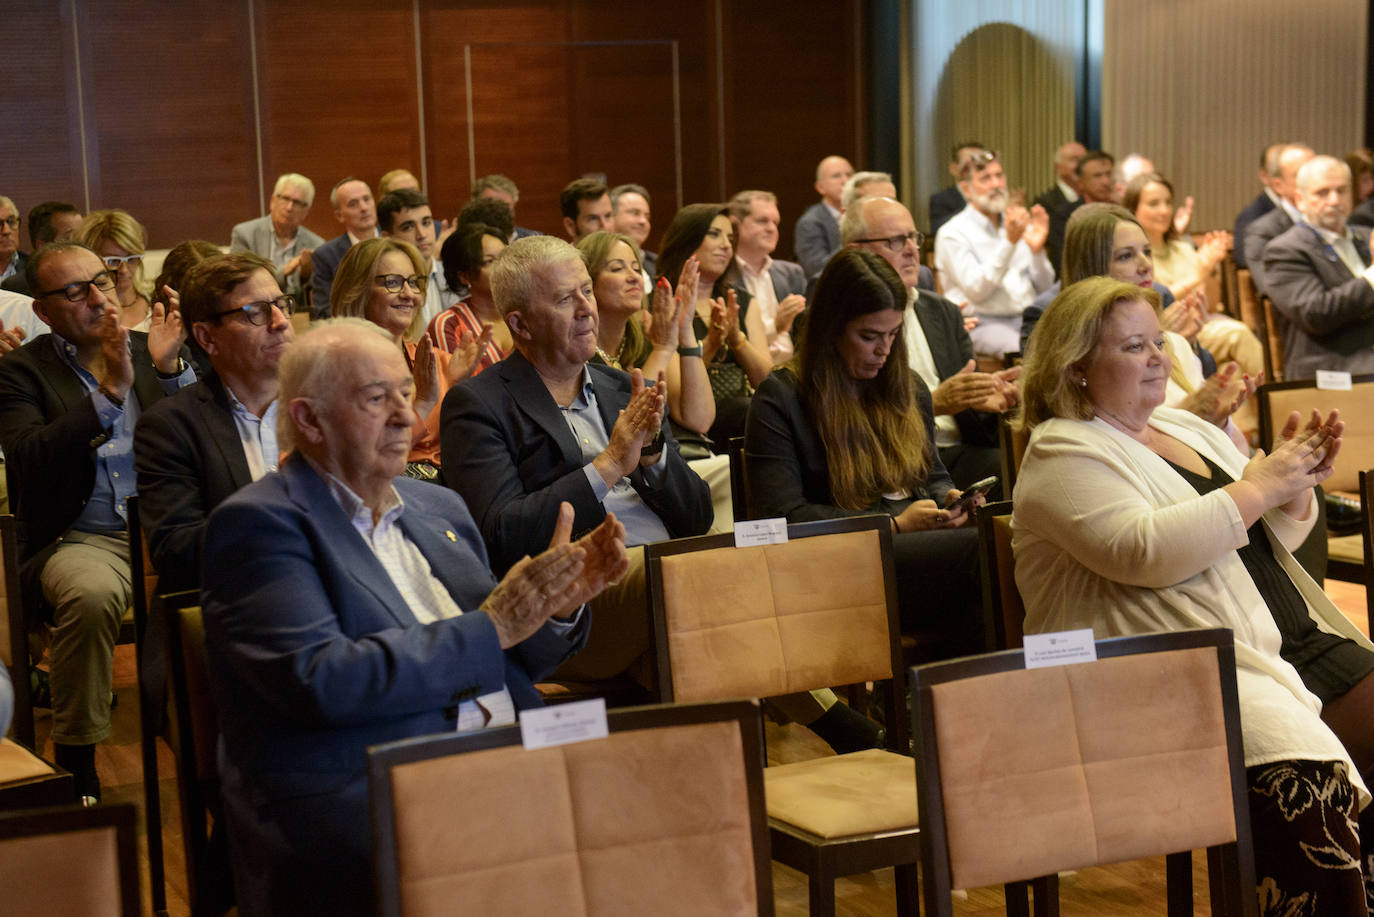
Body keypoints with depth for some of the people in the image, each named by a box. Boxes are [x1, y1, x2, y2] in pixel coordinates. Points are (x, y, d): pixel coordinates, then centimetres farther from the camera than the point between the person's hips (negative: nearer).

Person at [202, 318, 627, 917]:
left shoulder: (439, 508, 20)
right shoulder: (257, 524, -2)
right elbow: (320, 681, -17)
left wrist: (559, 604, 1)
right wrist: (491, 626, -12)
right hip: (358, 796, -7)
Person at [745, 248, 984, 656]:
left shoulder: (908, 387, 22)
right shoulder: (779, 400, 1)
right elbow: (782, 517, -7)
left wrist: (950, 499, 6)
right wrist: (895, 525, -10)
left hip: (921, 553, 6)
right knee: (984, 549, -33)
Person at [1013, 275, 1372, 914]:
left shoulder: (1190, 429, 23)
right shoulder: (1063, 453, -1)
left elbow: (1273, 538, 27)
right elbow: (1143, 551, -17)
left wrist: (1297, 487, 5)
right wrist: (1256, 489, -12)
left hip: (1293, 640, 8)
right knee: (1308, 777, -32)